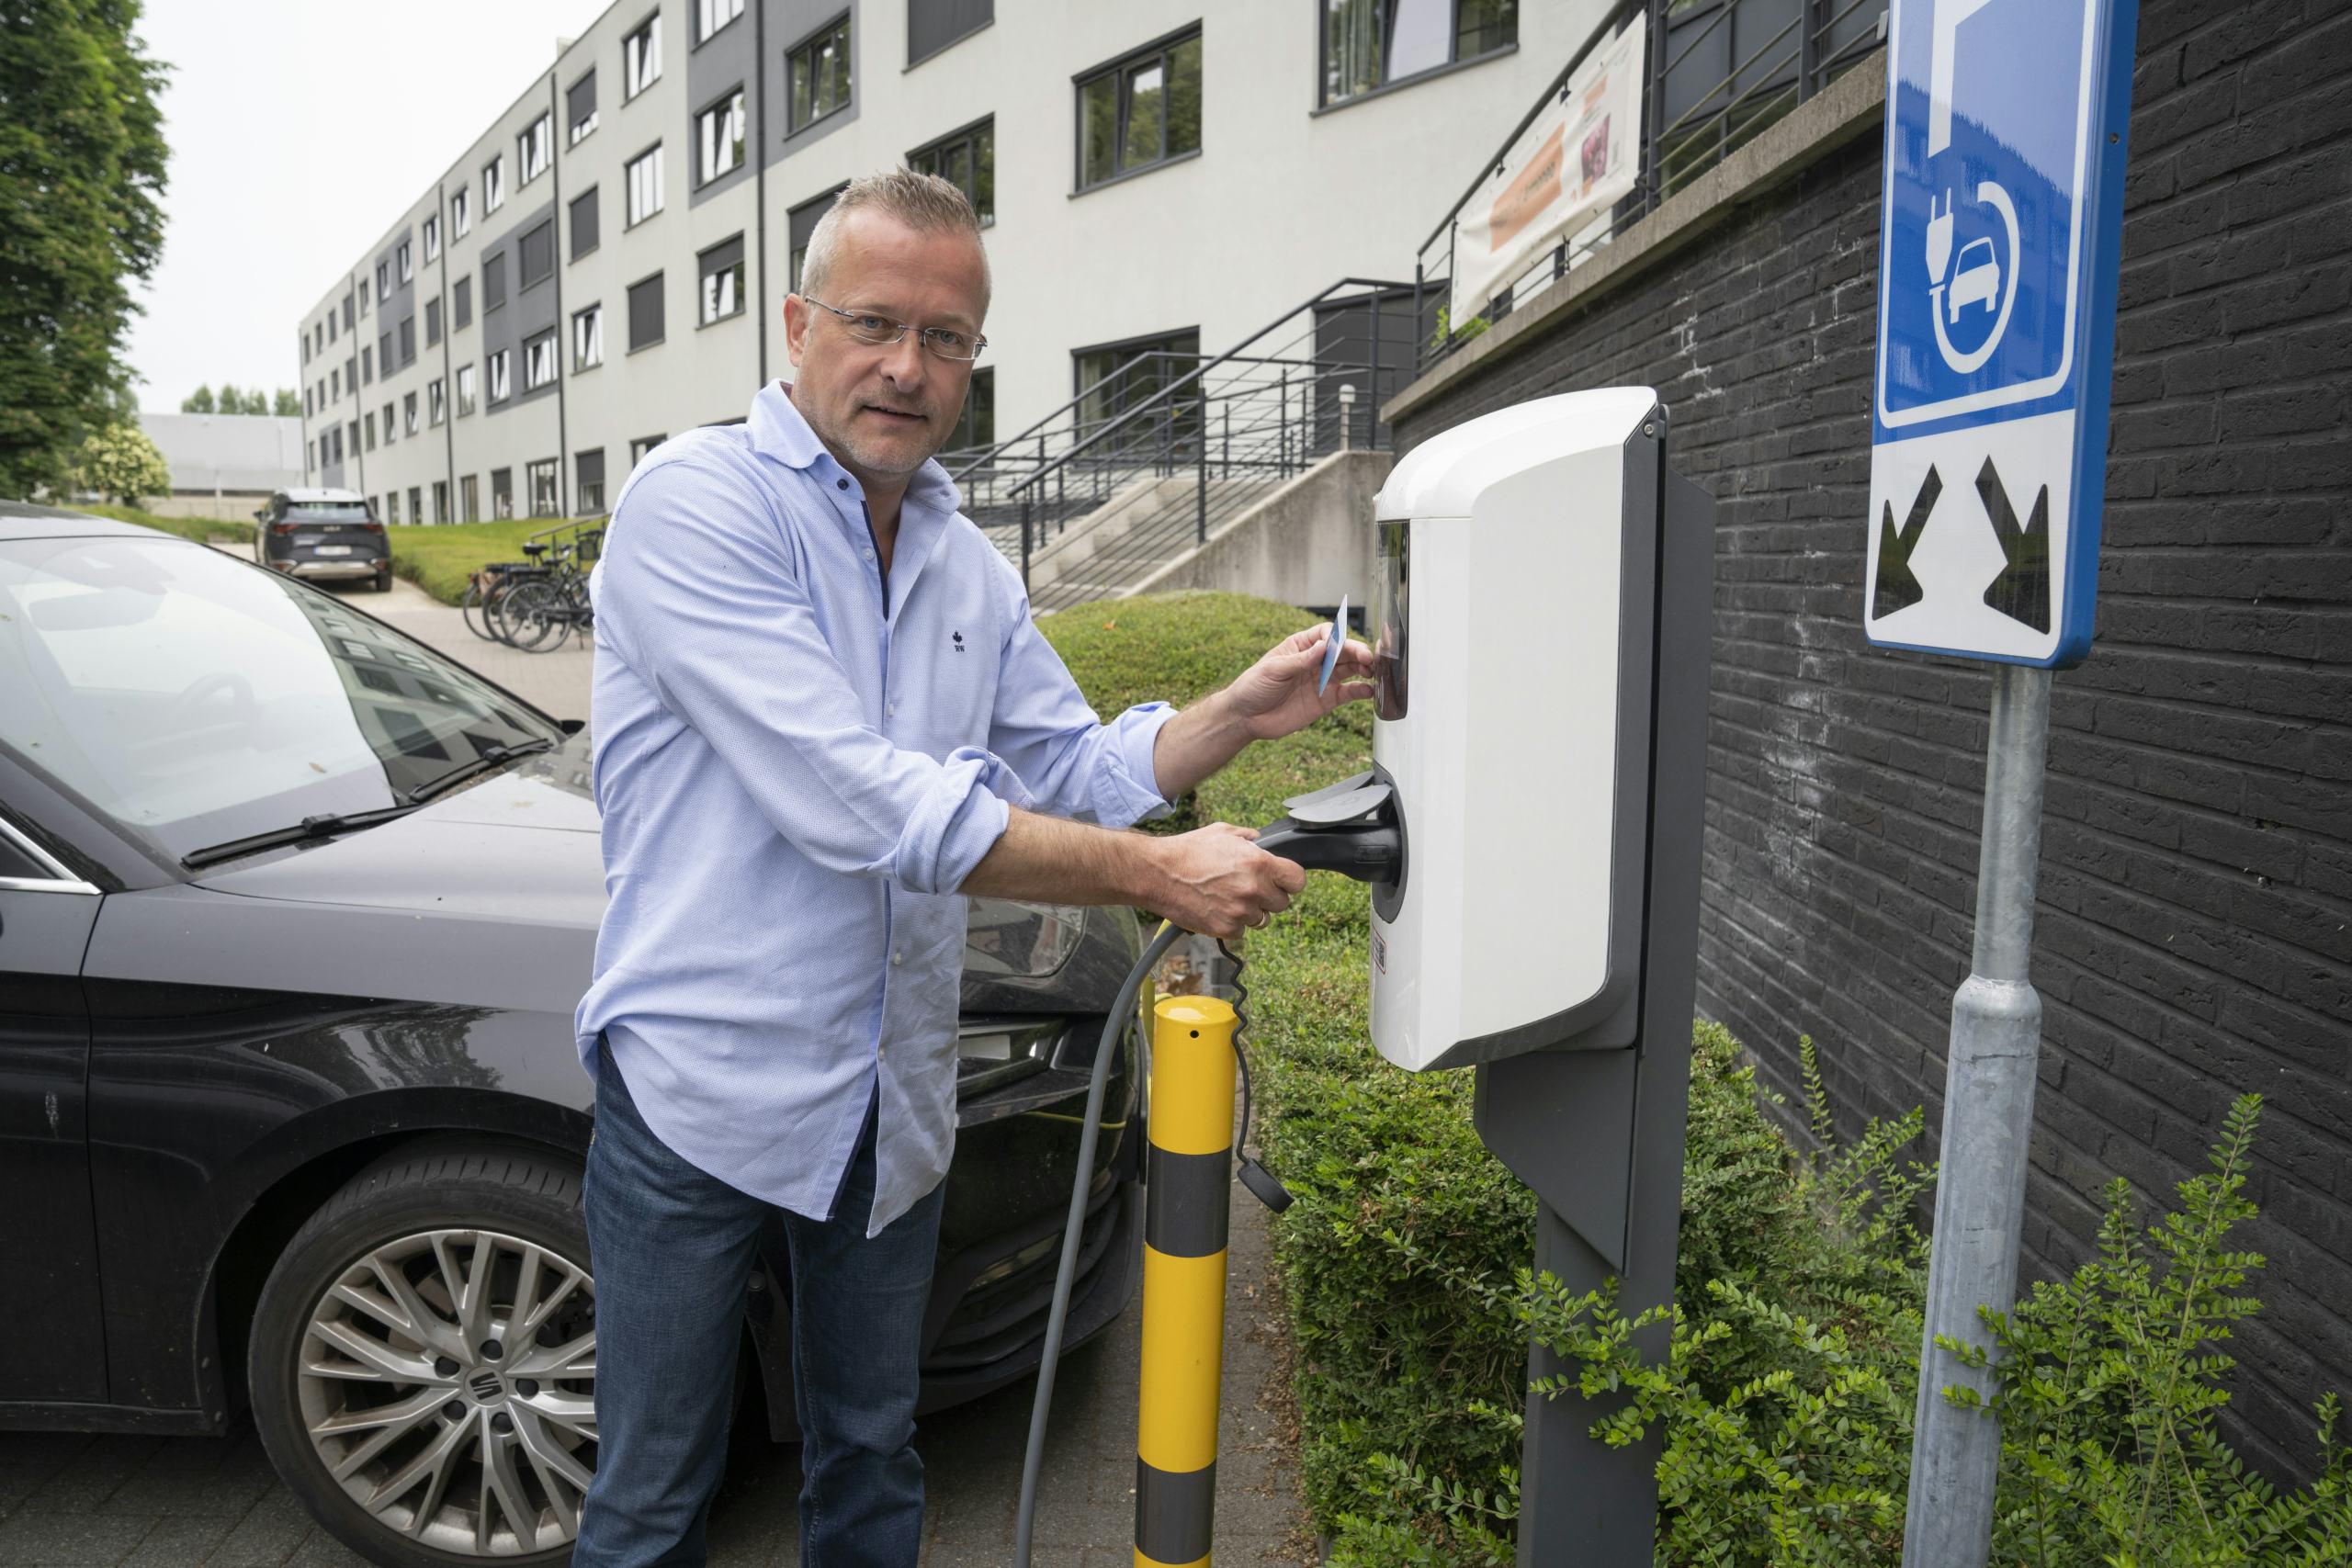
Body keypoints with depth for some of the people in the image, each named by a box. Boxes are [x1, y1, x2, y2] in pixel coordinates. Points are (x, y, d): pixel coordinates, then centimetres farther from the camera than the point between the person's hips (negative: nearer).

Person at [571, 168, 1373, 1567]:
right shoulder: (696, 505, -16)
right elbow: (859, 804, -26)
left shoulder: (971, 567, 8)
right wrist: (1160, 877, -25)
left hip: (896, 1099, 6)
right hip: (706, 1084, -6)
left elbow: (1074, 769, 12)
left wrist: (1238, 718, -6)